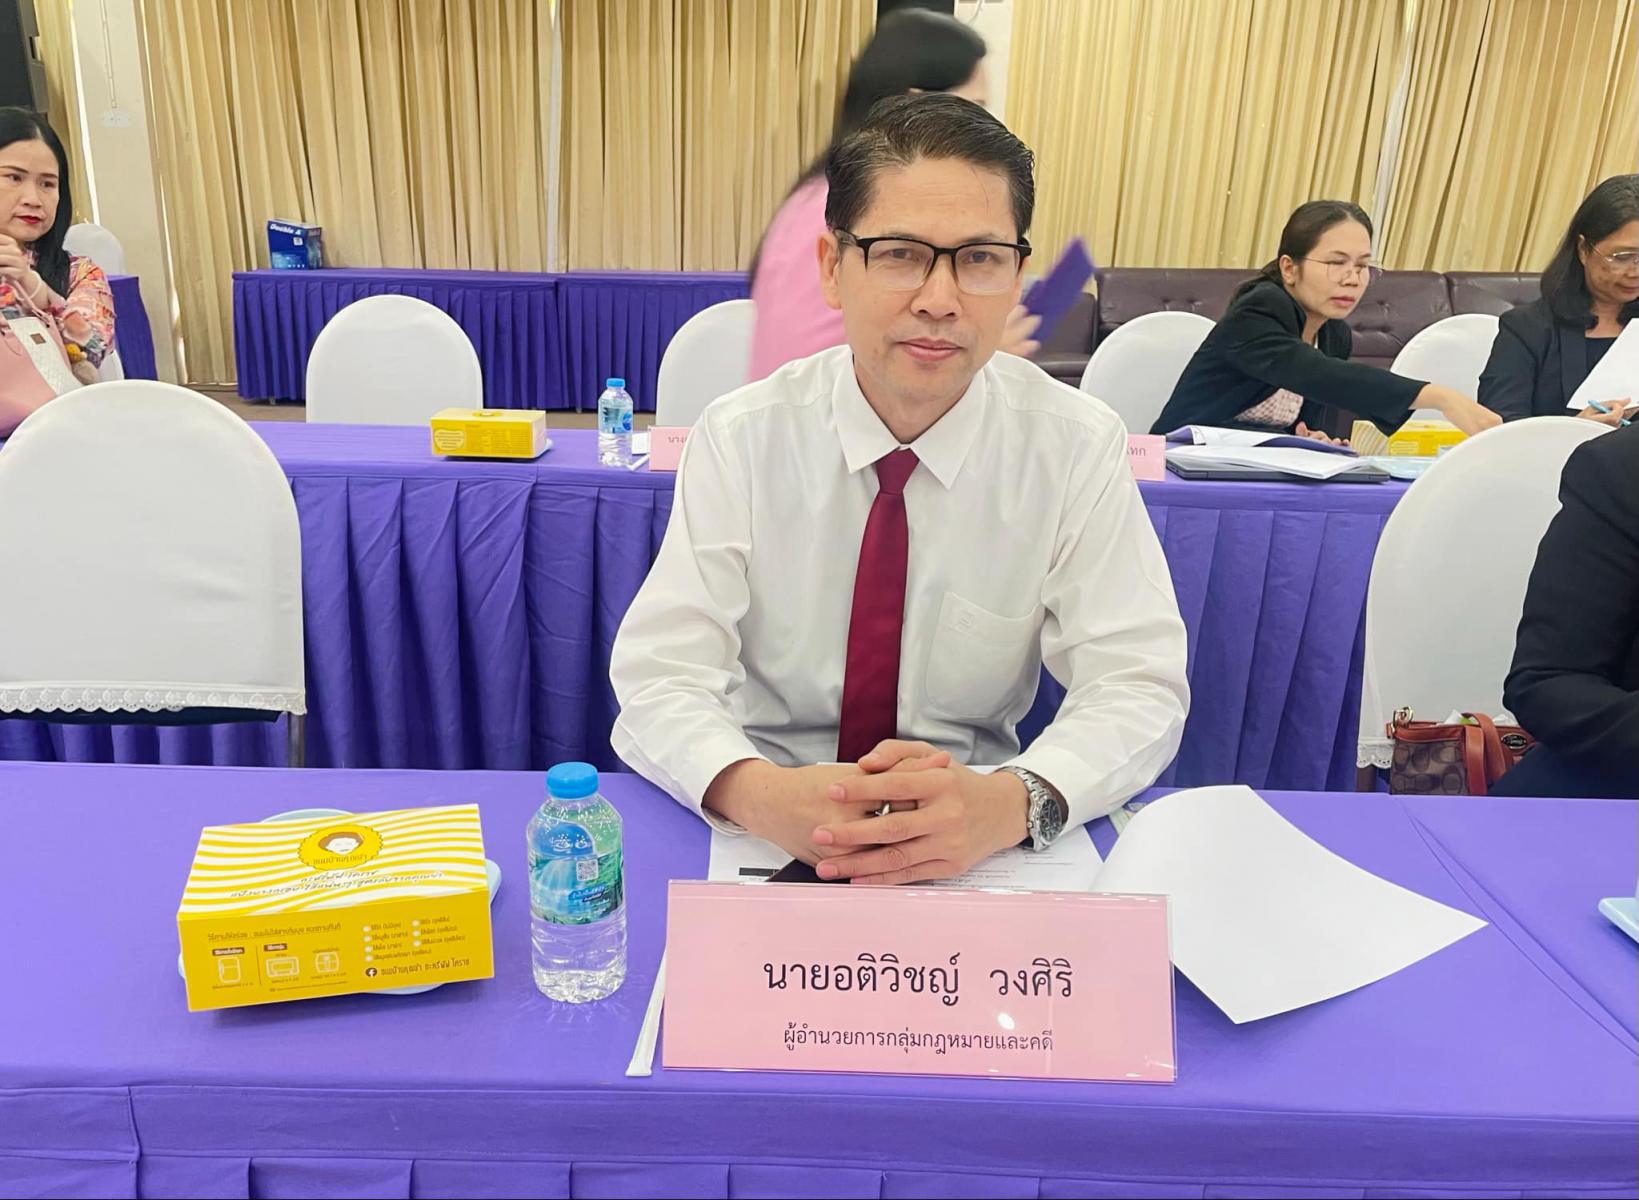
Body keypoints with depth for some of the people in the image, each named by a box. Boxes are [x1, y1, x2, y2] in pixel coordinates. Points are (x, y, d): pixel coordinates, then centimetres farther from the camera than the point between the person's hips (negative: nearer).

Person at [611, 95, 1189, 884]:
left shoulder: (1077, 447, -6)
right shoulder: (741, 437, -7)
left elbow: (1138, 687, -9)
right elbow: (659, 673, -13)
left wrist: (1009, 802, -31)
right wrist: (762, 794, -35)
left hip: (973, 842, 2)